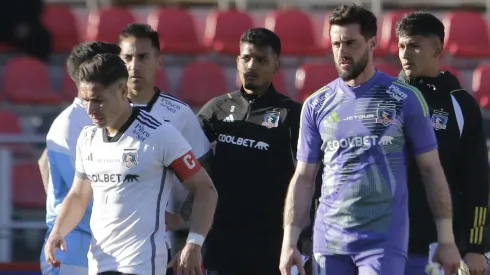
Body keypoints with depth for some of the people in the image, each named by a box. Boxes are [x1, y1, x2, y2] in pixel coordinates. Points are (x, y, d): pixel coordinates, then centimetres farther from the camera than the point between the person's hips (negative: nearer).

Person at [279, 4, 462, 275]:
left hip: (385, 243, -3)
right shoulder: (316, 105, 8)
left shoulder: (405, 99, 0)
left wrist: (446, 239, -1)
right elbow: (303, 178, 10)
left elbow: (431, 171, 3)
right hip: (329, 243, 3)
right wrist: (289, 241, 2)